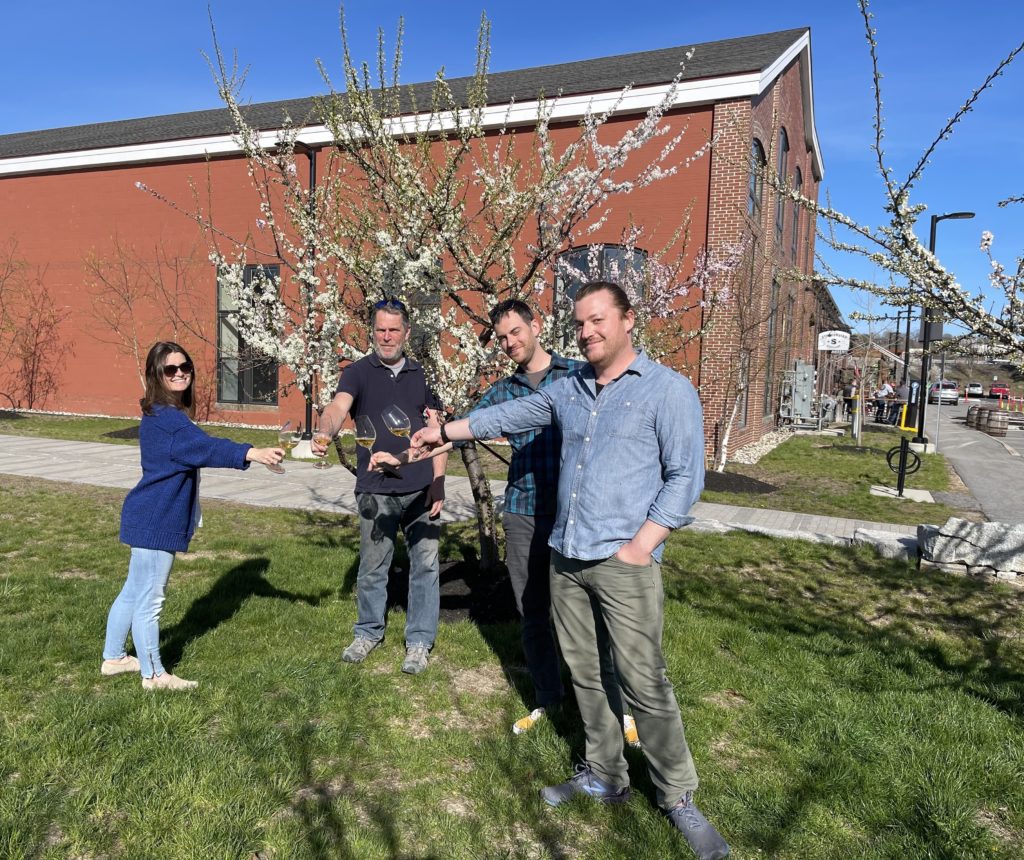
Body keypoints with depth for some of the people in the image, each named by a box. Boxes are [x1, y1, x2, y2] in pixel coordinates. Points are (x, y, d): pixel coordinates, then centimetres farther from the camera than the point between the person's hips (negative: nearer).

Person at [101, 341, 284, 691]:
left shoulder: (167, 413, 12)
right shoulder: (165, 417, -21)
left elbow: (193, 450, 18)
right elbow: (205, 447, -36)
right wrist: (253, 453, -48)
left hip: (152, 518, 11)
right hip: (155, 523, -11)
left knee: (133, 593, 22)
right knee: (149, 600, 3)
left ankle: (113, 658, 38)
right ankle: (153, 675, 15)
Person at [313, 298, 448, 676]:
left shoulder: (422, 375, 8)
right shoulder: (359, 372, 1)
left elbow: (435, 433, 7)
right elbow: (338, 406, -19)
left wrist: (438, 483, -2)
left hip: (421, 490, 2)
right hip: (376, 491, -1)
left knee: (425, 565, 6)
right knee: (372, 567, 12)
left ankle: (419, 641, 21)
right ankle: (368, 633, 33)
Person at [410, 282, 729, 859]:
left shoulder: (667, 390, -5)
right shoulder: (568, 389, 12)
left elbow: (685, 477, -8)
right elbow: (509, 416, 24)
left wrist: (642, 545, -14)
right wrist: (446, 432, 27)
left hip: (623, 562, -6)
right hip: (566, 557, 6)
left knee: (645, 684, -3)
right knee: (585, 674, 14)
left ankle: (680, 799, 15)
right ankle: (606, 776, 31)